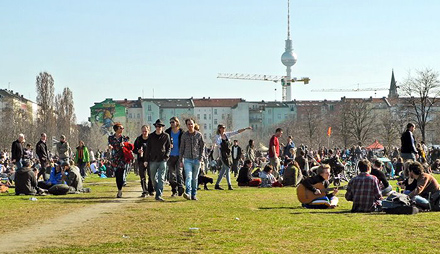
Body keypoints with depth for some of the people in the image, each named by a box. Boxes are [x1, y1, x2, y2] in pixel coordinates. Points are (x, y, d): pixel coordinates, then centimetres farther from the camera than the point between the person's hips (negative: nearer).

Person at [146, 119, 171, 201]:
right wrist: (147, 160, 5)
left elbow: (169, 147, 11)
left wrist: (167, 155, -6)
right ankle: (157, 191, 30)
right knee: (154, 178, 9)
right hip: (153, 160, 2)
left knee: (161, 178, -10)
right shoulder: (151, 136, 7)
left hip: (162, 160, -2)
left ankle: (158, 195, -13)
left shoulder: (166, 136, 5)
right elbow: (148, 148, 9)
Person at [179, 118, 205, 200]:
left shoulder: (199, 135, 3)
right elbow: (181, 148, 10)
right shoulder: (184, 135, 5)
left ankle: (194, 194, 14)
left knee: (195, 178, 7)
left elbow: (202, 147, 7)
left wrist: (201, 158, -4)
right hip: (187, 159, -1)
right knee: (188, 176, -16)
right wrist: (180, 160, 7)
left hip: (196, 160, 1)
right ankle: (188, 193, -27)